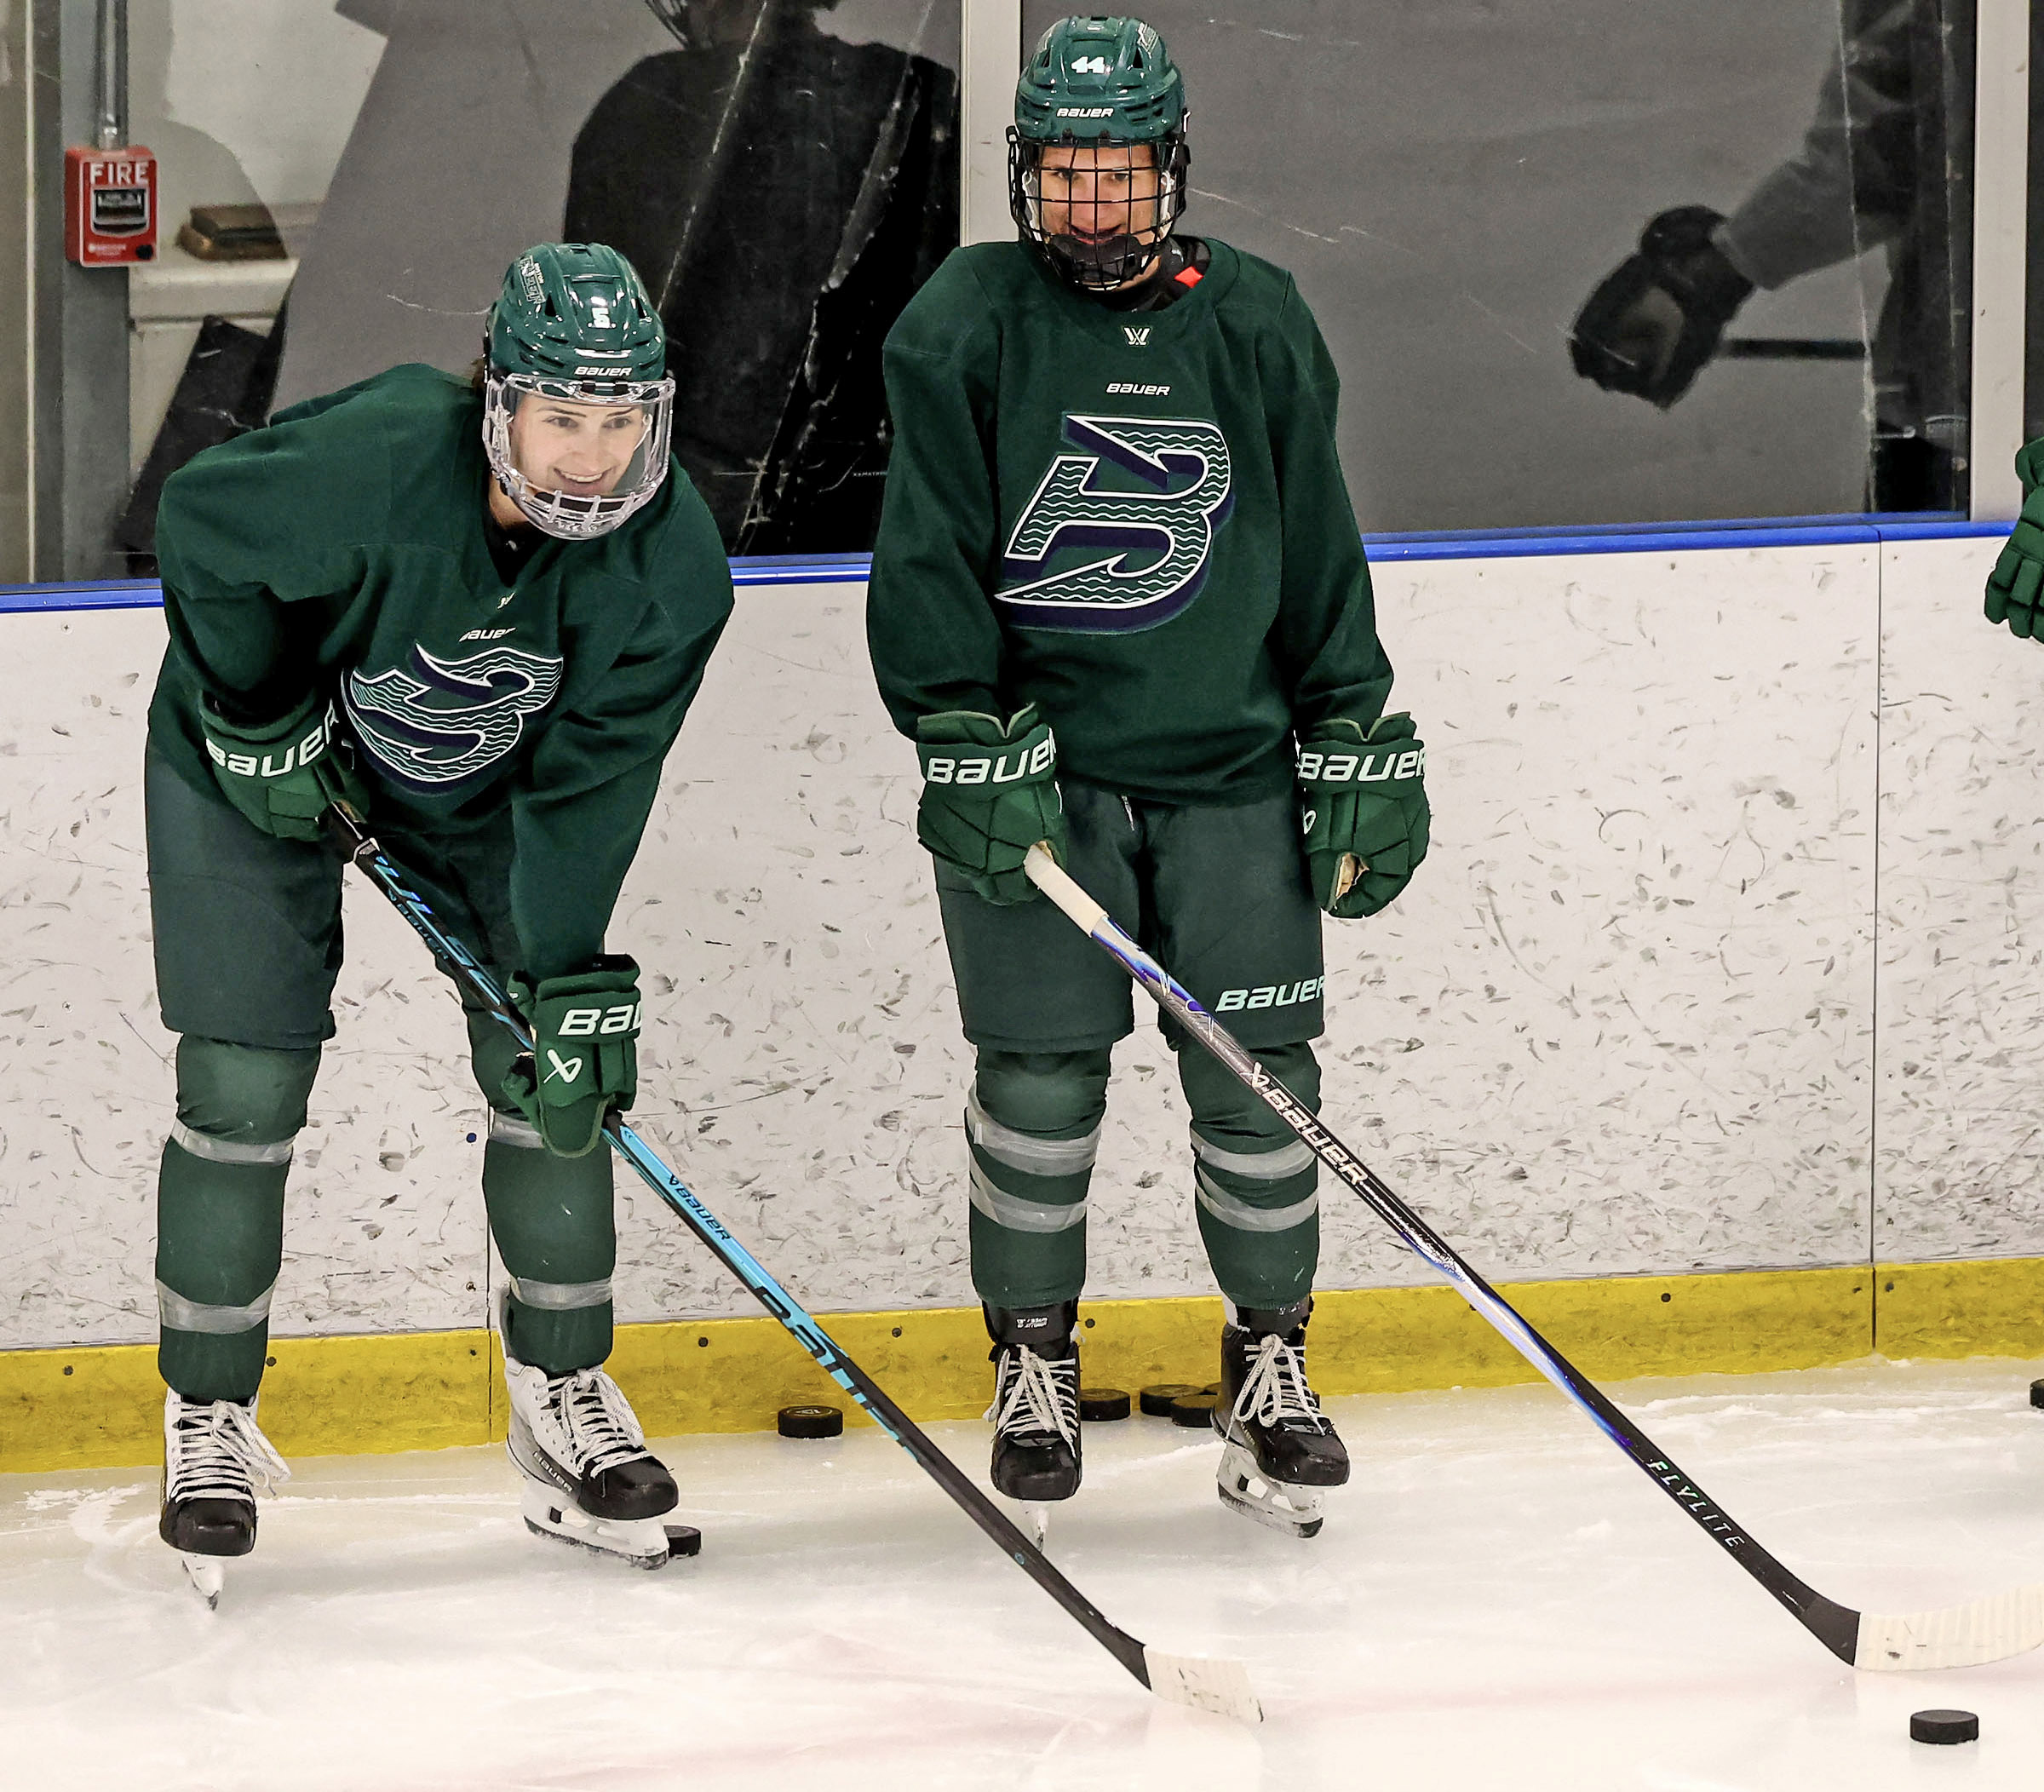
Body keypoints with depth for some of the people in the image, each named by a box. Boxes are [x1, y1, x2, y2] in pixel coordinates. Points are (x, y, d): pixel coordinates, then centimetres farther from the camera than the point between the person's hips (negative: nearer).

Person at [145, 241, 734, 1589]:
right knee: (245, 1087, -8)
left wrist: (574, 985, -25)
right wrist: (261, 720, -16)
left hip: (482, 790, 4)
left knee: (555, 1073, -2)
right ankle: (209, 1423, 7)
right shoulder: (374, 461, -37)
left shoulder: (671, 565, -24)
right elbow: (202, 527, -19)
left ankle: (564, 1397, 14)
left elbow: (586, 787, -20)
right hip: (262, 758, -3)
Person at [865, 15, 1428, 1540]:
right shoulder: (963, 328, -3)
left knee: (1256, 1072, -1)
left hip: (1228, 761, 2)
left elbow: (1316, 554, 9)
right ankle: (1034, 1362, 17)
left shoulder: (1253, 324, 4)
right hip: (1033, 762, -2)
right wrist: (971, 750, -13)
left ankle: (1270, 1366, 14)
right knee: (1040, 1074, -1)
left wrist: (1359, 756, 6)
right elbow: (929, 560, -5)